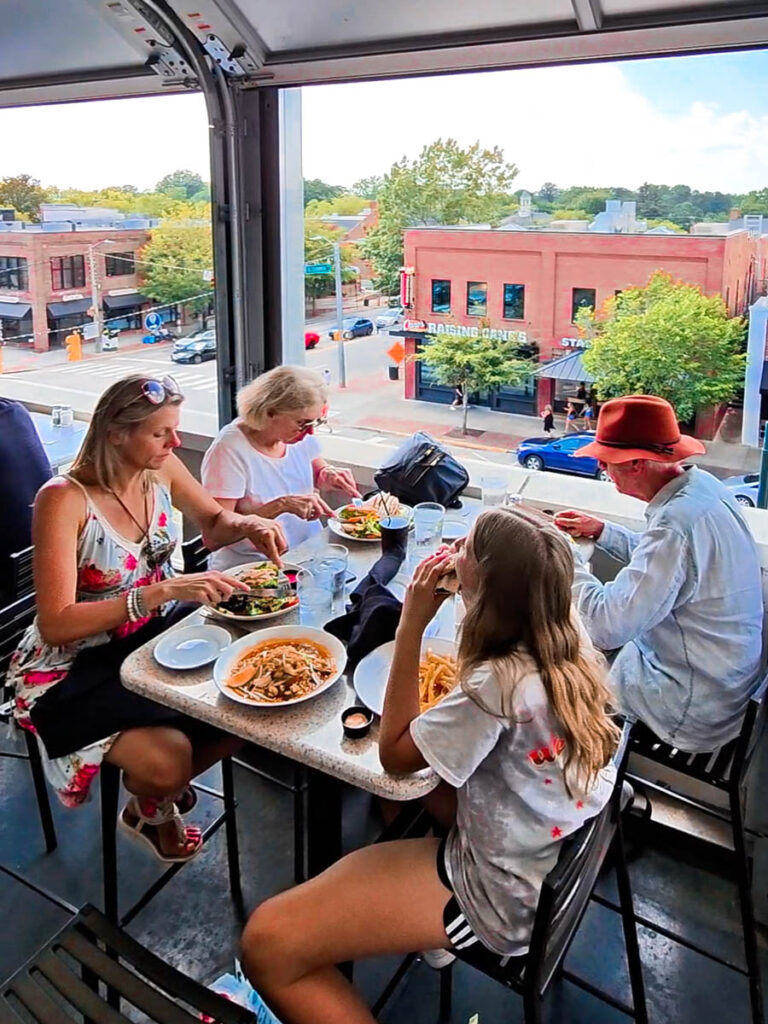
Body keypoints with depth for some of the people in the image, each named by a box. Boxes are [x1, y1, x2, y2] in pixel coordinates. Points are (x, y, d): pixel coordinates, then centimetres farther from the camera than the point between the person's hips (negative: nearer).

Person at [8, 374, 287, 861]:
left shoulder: (162, 468, -7)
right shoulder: (64, 500, -26)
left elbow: (214, 523, 11)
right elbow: (55, 624, -29)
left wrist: (248, 523, -13)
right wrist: (165, 591, -38)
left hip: (153, 635, 6)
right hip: (73, 665, -6)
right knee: (167, 756, -25)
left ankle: (161, 792, 21)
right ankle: (149, 808, 17)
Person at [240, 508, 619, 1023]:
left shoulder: (501, 685, -30)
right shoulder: (571, 647, -7)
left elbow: (394, 751, -15)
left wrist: (412, 624, -17)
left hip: (500, 900, -9)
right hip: (558, 862, 9)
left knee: (267, 945, -13)